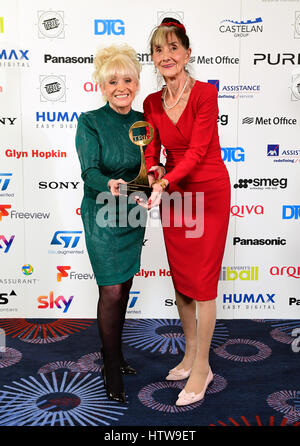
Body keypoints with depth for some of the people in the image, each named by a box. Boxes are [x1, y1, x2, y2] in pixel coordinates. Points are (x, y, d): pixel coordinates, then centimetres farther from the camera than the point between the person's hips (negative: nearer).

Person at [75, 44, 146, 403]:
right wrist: (110, 186, -40)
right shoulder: (90, 123, -12)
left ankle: (114, 354, 34)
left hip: (133, 214, 5)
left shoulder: (142, 122, 3)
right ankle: (111, 370, 16)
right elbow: (90, 172, -19)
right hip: (103, 216, -5)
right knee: (111, 292, -3)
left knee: (124, 287, 14)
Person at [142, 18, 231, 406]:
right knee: (180, 278, 13)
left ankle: (202, 367, 15)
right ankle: (190, 353, 32)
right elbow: (151, 151, 2)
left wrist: (164, 184, -31)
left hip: (208, 192, -5)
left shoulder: (205, 93, -12)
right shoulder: (152, 103, 5)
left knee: (203, 281, 0)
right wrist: (153, 172, -20)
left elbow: (197, 151, -20)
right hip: (173, 194, 6)